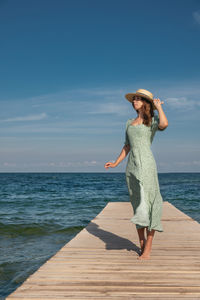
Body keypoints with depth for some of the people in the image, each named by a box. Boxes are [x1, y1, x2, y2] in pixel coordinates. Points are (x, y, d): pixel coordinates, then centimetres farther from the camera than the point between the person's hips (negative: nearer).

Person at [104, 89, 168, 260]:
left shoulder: (152, 121, 2)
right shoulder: (129, 123, 18)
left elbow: (164, 124, -23)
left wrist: (159, 107, -8)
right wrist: (116, 163, 21)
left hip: (146, 164, -6)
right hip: (131, 167, 6)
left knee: (147, 204, -7)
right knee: (137, 206, 8)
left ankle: (148, 249, -3)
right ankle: (142, 244, 17)